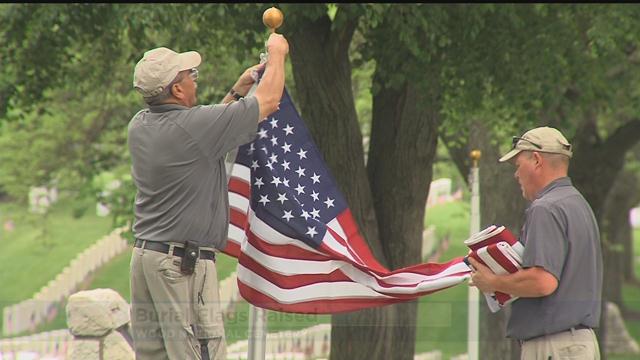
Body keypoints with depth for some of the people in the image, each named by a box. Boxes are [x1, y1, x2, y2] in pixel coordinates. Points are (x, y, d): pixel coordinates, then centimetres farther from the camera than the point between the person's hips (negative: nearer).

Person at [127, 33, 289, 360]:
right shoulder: (193, 126, -15)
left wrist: (238, 89, 30)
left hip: (144, 255, 8)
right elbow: (269, 100, -3)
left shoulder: (140, 125, 7)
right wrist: (277, 53, 14)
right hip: (183, 262, -8)